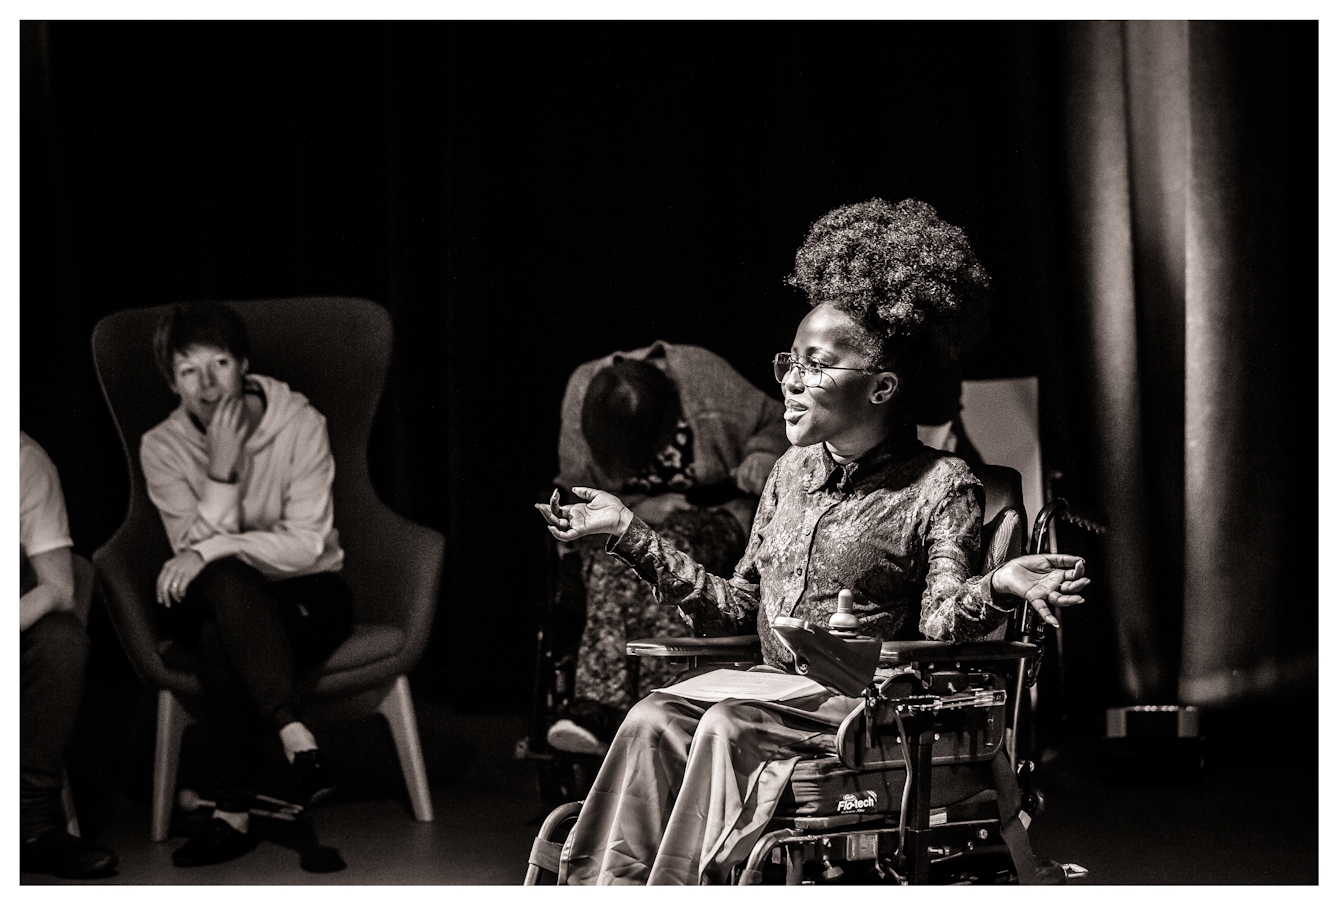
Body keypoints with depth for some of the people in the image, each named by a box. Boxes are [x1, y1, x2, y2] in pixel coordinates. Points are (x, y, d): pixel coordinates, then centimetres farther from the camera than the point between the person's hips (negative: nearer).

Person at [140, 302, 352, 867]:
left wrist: (213, 549, -25)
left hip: (303, 594, -2)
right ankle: (295, 737, -42)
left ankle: (235, 813, -33)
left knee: (219, 636, -35)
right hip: (210, 602, 2)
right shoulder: (162, 447, -3)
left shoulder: (299, 424, -8)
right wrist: (223, 471, -24)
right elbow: (196, 551, -12)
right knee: (224, 581, -37)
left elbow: (307, 544, -14)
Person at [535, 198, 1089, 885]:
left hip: (866, 708, -5)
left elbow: (940, 623, -11)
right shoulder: (790, 474, 17)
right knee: (654, 719, -22)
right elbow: (736, 608, 18)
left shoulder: (940, 485, -1)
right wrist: (628, 533, 16)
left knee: (729, 728, -30)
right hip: (773, 695, 6)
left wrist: (997, 588, -33)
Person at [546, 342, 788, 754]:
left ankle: (599, 708, -42)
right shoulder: (582, 392, -10)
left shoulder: (703, 374, -14)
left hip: (709, 517, -1)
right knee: (611, 559, -35)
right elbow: (574, 493, -1)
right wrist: (634, 507, -19)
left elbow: (776, 425, 2)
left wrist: (764, 454, -21)